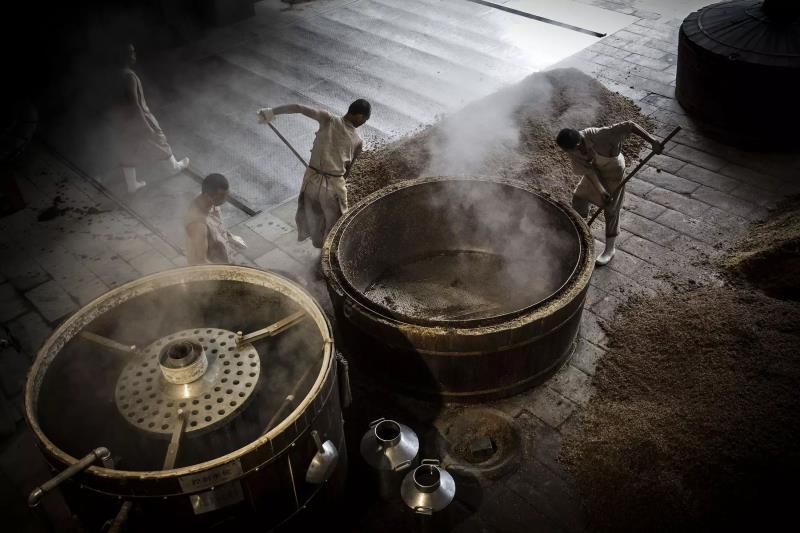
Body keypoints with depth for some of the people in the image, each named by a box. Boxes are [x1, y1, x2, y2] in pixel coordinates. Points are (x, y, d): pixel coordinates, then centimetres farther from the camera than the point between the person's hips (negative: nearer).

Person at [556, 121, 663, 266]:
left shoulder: (599, 136, -42)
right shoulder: (574, 149, -25)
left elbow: (629, 126, -40)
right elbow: (588, 170, -20)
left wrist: (653, 141, -46)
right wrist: (600, 190, -28)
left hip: (613, 171, -6)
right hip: (595, 169, 6)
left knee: (611, 210, 0)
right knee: (579, 196, 17)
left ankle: (610, 249, 15)